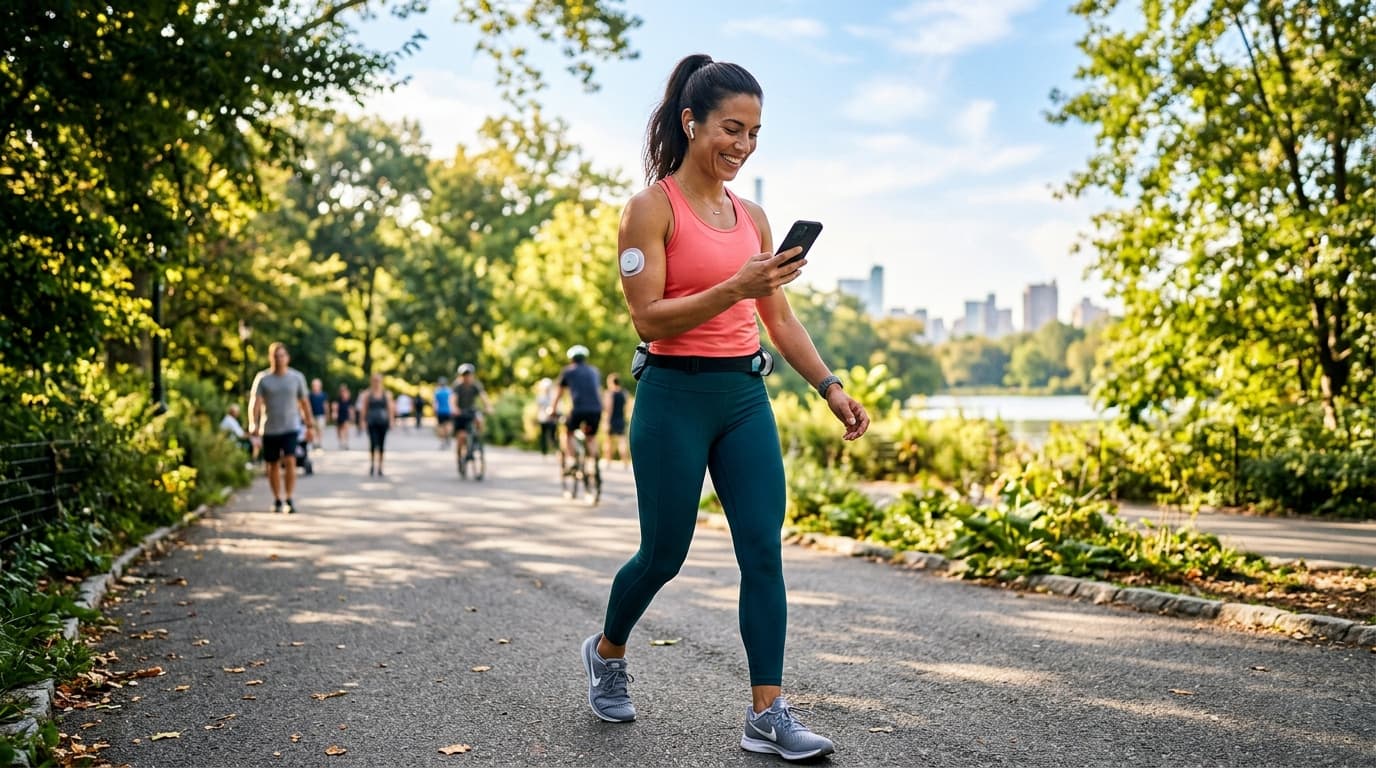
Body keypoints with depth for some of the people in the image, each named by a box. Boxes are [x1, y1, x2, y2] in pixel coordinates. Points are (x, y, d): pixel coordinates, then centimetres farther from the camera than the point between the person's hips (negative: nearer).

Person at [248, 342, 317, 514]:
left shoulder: (297, 377, 3)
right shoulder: (262, 378, -1)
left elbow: (304, 402, 11)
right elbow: (254, 401, -10)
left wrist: (310, 425, 11)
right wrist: (253, 424, -24)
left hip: (290, 427, -1)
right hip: (269, 429, 1)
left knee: (290, 461, -16)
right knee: (273, 465, 9)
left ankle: (289, 500, -12)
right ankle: (277, 500, 23)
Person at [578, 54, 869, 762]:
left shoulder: (752, 216, 12)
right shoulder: (652, 207, -6)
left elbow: (780, 319, 15)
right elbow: (648, 318, -14)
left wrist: (830, 388, 6)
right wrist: (735, 288, -25)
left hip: (746, 395, 6)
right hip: (676, 396, -5)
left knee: (763, 551, -1)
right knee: (664, 554, 6)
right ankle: (607, 651, 36)